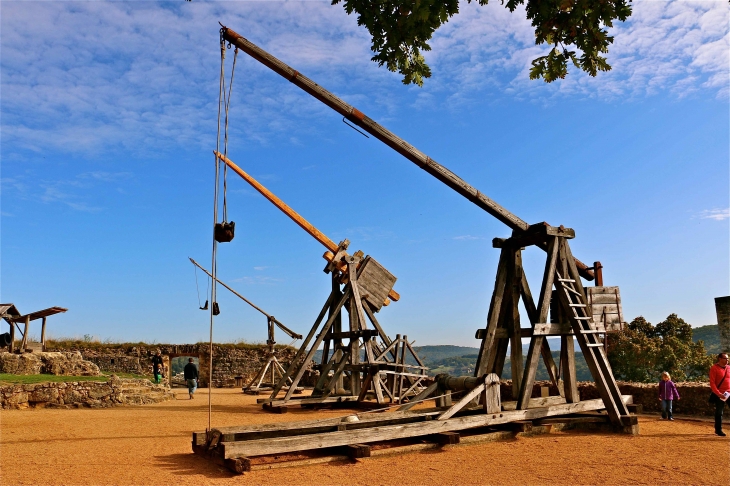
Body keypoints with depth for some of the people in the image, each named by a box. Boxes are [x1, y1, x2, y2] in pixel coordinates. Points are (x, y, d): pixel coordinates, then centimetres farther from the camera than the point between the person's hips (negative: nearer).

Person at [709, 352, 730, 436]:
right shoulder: (714, 368, -8)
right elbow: (712, 383, -12)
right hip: (720, 395, -5)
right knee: (719, 413, 5)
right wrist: (718, 394, -20)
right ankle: (718, 430, 17)